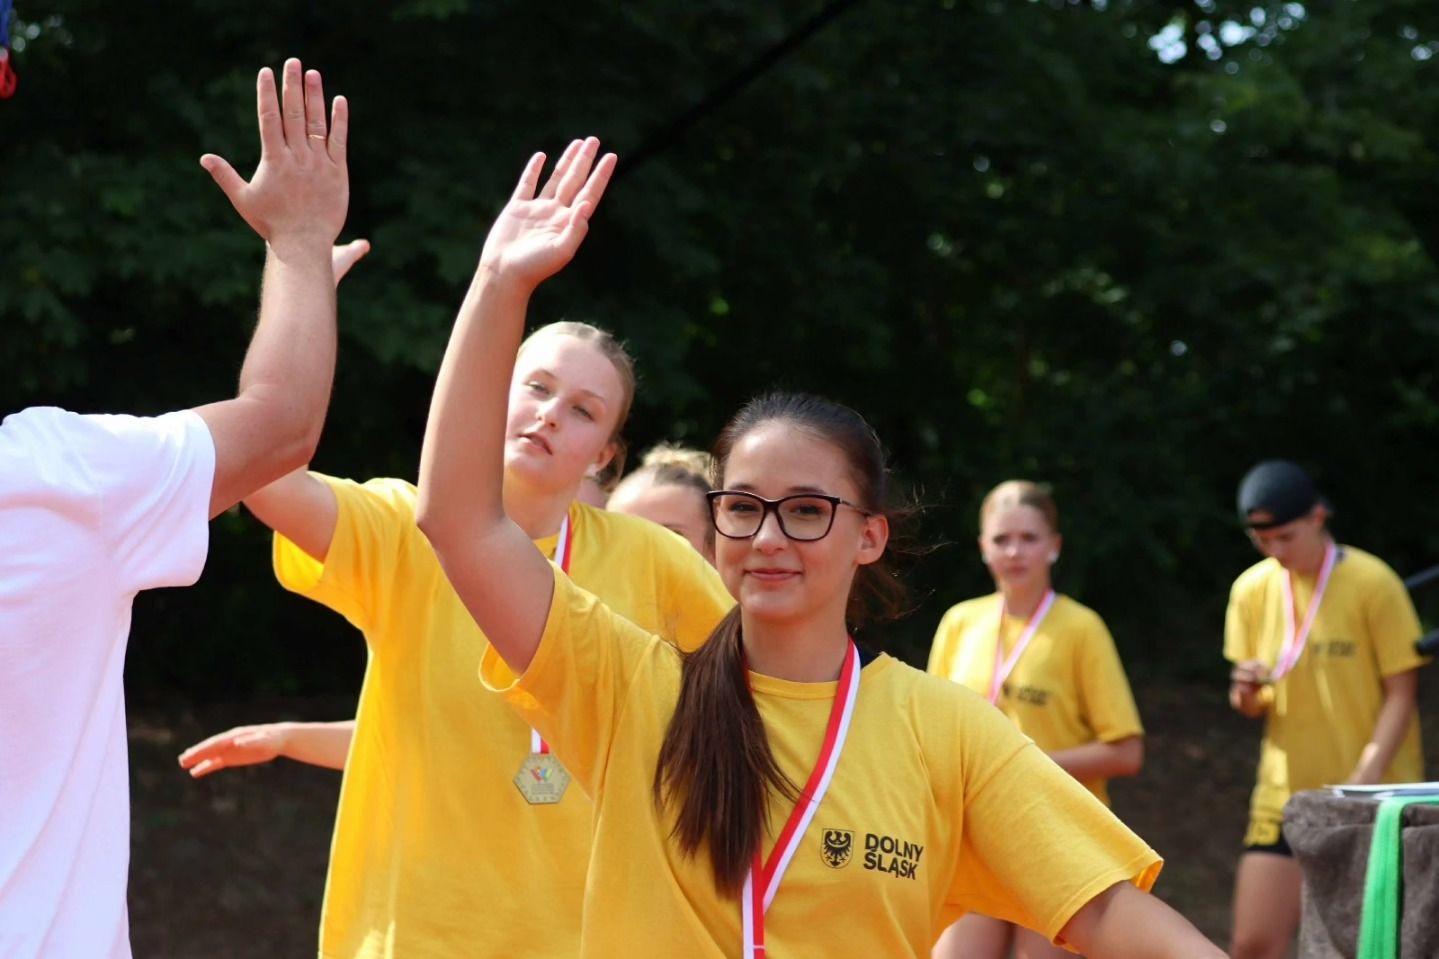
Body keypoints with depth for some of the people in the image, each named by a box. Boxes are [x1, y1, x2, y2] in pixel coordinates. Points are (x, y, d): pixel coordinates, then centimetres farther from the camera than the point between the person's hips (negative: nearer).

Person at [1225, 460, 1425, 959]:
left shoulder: (1373, 583, -8)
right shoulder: (1252, 590, 5)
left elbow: (1401, 695, -8)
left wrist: (1363, 783, -19)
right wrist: (1246, 691, -11)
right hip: (1285, 793, 4)